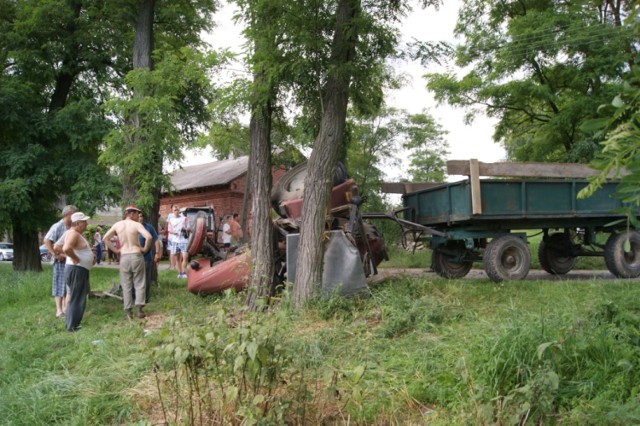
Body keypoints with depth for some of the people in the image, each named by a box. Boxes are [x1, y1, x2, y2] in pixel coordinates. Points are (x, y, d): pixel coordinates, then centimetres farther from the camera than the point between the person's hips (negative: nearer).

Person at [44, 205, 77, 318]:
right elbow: (47, 240, -20)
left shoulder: (73, 227, 8)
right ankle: (59, 310, 1)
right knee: (60, 284, -3)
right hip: (61, 260, -7)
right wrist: (55, 255, -20)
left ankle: (65, 307, 22)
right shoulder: (58, 226, -12)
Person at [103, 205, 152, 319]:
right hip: (136, 256, -3)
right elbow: (148, 237, -22)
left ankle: (128, 312, 8)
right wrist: (145, 249, -6)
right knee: (139, 284, 7)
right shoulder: (137, 225, -8)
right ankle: (139, 309, 0)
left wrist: (115, 250, 8)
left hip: (124, 257, 3)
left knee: (126, 285, 9)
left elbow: (105, 238, 3)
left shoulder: (117, 225, 4)